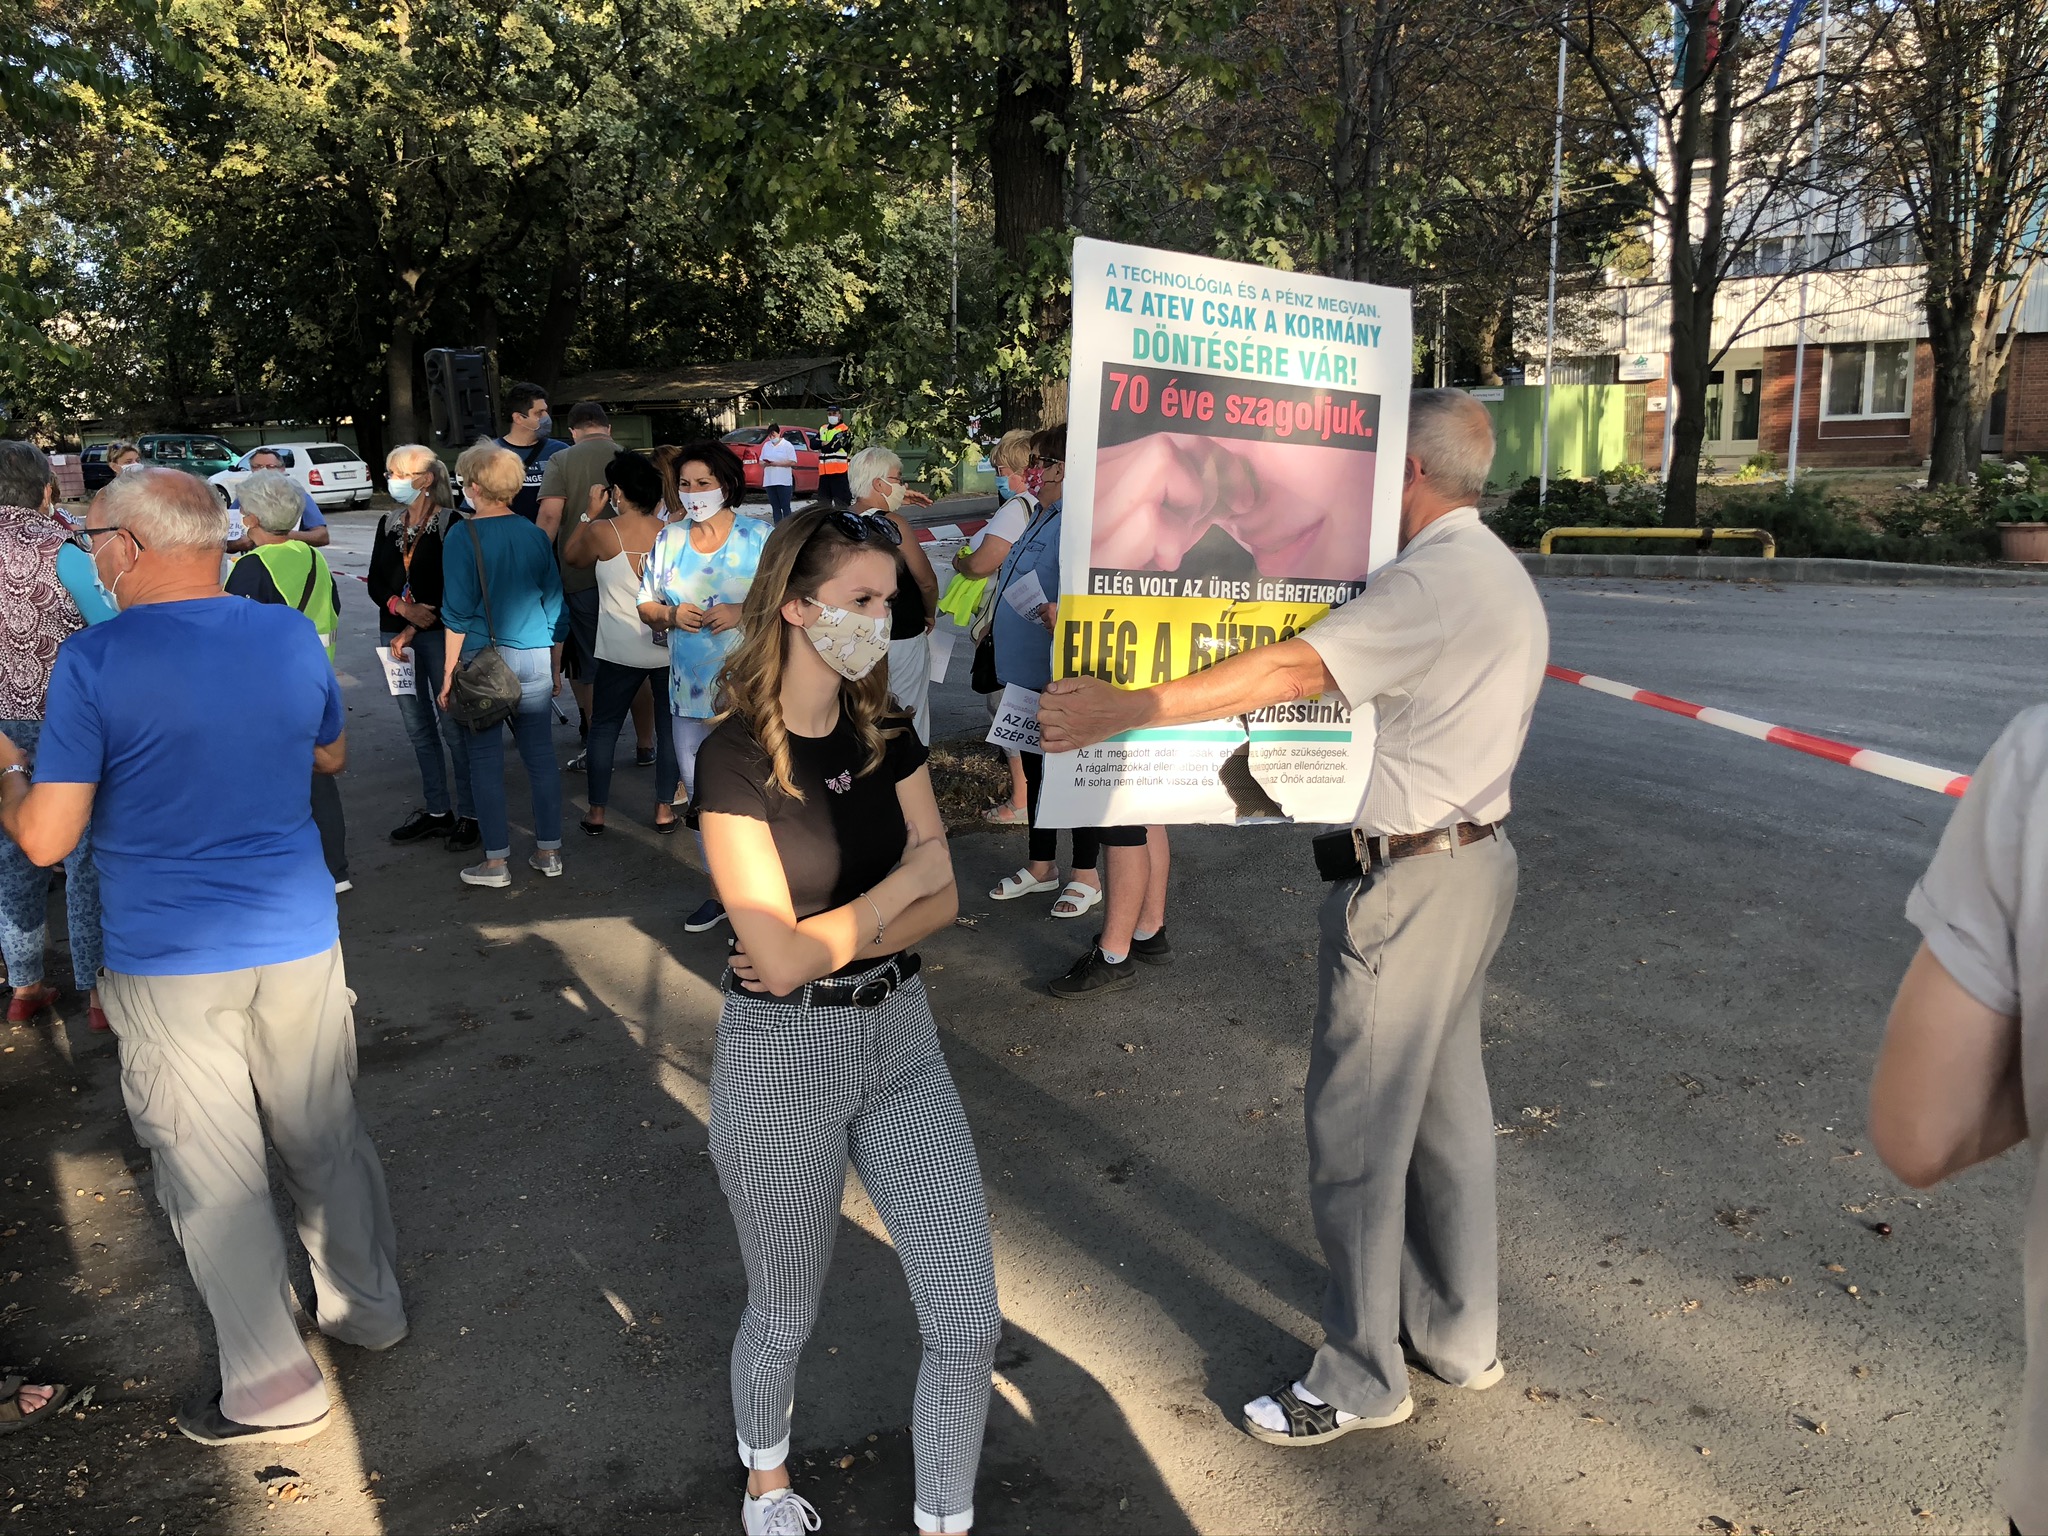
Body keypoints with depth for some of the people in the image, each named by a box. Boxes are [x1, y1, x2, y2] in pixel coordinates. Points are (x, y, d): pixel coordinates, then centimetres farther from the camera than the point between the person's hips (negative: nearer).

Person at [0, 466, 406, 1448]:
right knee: (326, 1138, 20)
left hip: (169, 967, -4)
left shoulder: (94, 661, -15)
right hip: (298, 940, 4)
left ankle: (271, 1388, 19)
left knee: (212, 1176, 9)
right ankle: (368, 1305, 37)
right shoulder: (292, 638, -2)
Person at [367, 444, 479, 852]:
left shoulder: (451, 524, -7)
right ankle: (436, 811, 21)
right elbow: (375, 583, 10)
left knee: (453, 726, -4)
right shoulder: (388, 524, 12)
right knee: (418, 727, 11)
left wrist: (411, 631, -11)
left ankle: (469, 815, 4)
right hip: (395, 633, 6)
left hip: (439, 634, -6)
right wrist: (401, 608, -11)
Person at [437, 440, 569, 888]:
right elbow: (556, 605, 9)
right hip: (535, 659, 4)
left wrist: (449, 671, -4)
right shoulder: (534, 535, 5)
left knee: (485, 759, 5)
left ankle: (496, 861, 9)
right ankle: (548, 851, 17)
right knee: (540, 753, 10)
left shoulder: (462, 536, -8)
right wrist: (555, 666, 18)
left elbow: (458, 612, -10)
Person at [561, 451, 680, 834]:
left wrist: (593, 515, 12)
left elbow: (570, 558, 10)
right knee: (671, 724, 12)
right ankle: (664, 809, 16)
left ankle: (596, 813, 15)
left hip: (620, 651, -1)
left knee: (604, 725, 12)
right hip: (669, 647, 1)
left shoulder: (602, 532, -9)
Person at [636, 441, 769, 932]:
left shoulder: (759, 537, -3)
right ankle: (721, 889, 28)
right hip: (690, 691, 4)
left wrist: (743, 613, -18)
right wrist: (671, 615, -8)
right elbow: (646, 605, 14)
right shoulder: (669, 539, 8)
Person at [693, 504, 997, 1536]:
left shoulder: (886, 734, 1)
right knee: (786, 1316, 18)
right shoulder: (736, 755, -17)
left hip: (902, 1037, 5)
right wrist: (905, 876, -12)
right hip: (784, 1060, -5)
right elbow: (781, 961, -22)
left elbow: (941, 903, -2)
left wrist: (829, 939, -18)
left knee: (968, 1320, 4)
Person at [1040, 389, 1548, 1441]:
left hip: (1407, 877, -11)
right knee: (1444, 1106, 19)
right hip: (1474, 854, 11)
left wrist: (1129, 706, -30)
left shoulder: (1431, 581, -19)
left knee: (1356, 1126, 0)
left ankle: (1360, 1379, 14)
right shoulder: (1503, 576, 15)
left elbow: (1293, 672, -29)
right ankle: (1459, 1335, 34)